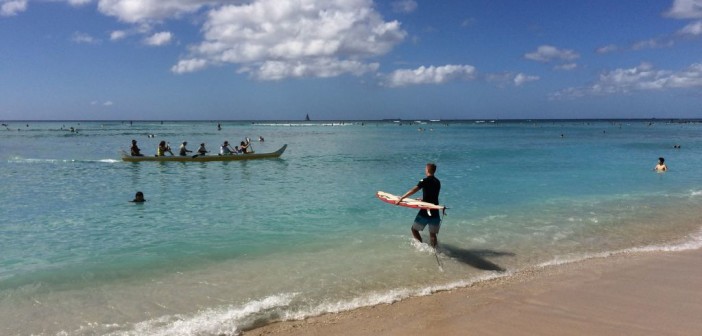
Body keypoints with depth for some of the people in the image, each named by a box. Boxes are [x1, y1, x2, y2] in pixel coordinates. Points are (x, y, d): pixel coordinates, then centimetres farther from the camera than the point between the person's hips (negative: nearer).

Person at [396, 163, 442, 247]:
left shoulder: (425, 181, -9)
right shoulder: (438, 182, 12)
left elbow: (413, 190, -21)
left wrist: (401, 198, -20)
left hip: (425, 212, -6)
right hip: (435, 212, 6)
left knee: (414, 229, 11)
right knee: (432, 234, 11)